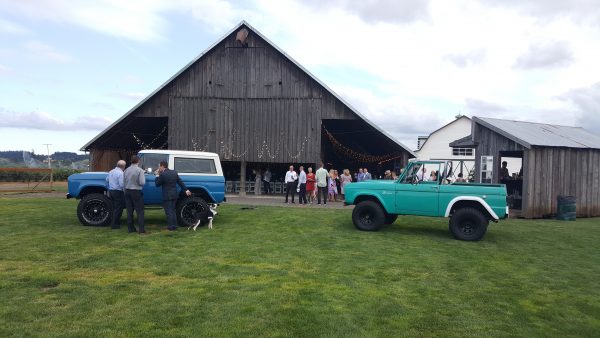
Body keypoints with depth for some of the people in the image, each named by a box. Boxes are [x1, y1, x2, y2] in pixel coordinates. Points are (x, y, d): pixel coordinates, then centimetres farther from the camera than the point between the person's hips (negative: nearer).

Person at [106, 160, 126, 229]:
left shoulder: (111, 172, 7)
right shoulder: (121, 173, -18)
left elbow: (107, 180, 18)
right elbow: (122, 184, -23)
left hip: (111, 191, 8)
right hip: (118, 192, -8)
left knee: (114, 207, 18)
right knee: (118, 208, 0)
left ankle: (113, 223, 25)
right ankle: (114, 224, 2)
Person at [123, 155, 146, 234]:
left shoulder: (126, 170, 6)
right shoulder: (140, 170, -12)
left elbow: (123, 183, 8)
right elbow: (142, 183, -16)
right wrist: (144, 178, 4)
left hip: (127, 192, 5)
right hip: (136, 192, -5)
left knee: (129, 211, 11)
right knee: (140, 211, -1)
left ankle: (130, 228, 14)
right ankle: (141, 229, -6)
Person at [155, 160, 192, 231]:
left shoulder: (162, 174, -15)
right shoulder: (174, 172, 7)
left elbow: (157, 184, -6)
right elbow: (180, 182, 10)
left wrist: (157, 175, 3)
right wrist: (186, 190, 15)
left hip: (167, 196, -7)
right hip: (174, 195, 7)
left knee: (169, 212, -1)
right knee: (173, 211, 16)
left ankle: (171, 227, 0)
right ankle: (174, 226, 18)